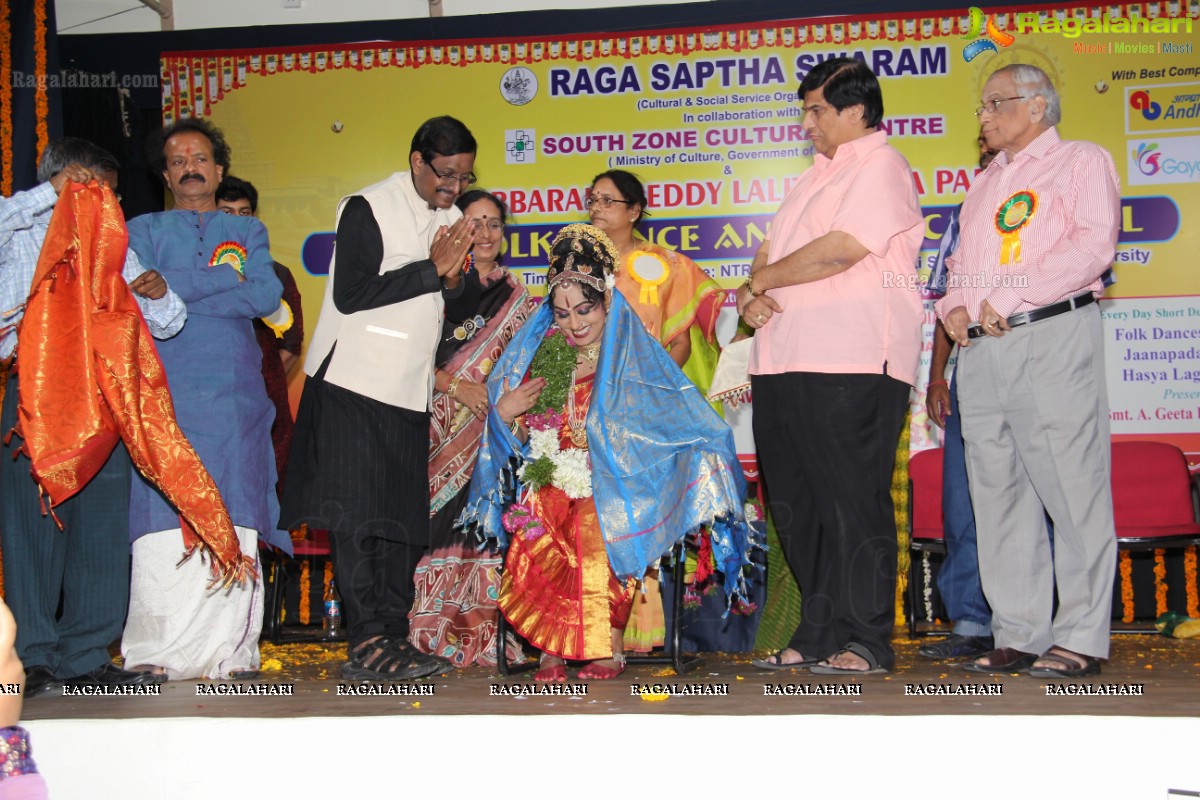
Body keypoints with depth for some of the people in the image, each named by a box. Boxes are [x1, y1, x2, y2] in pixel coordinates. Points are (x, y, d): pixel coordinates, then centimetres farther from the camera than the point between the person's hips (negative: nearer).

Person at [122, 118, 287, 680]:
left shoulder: (248, 232, 20)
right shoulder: (144, 230, 17)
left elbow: (267, 296, 1)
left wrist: (179, 291, -3)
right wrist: (227, 278, -3)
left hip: (235, 395, 1)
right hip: (166, 394, -1)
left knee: (235, 525, -6)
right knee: (165, 526, -9)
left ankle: (230, 651, -4)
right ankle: (159, 654, -6)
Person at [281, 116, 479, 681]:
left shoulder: (450, 220, 15)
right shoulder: (368, 208, -5)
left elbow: (463, 310, 16)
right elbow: (351, 293, -15)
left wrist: (454, 280, -7)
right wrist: (431, 270, -12)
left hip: (410, 391, 7)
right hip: (354, 382, -7)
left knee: (404, 519, 4)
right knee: (356, 518, -8)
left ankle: (393, 636, 8)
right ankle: (367, 642, -7)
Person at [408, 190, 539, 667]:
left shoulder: (517, 298, 16)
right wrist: (456, 386, -13)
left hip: (494, 432, 3)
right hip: (441, 427, -3)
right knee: (439, 525, -9)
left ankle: (480, 635, 1)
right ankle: (428, 632, -3)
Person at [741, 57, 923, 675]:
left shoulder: (881, 168, -4)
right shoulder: (818, 175, 26)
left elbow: (839, 250, -16)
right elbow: (773, 248, 23)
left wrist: (760, 281, -4)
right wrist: (752, 294, 1)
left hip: (850, 367, -9)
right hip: (785, 364, 9)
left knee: (853, 503, -6)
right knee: (796, 505, 9)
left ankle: (867, 642, 1)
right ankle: (819, 633, 18)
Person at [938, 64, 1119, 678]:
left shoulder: (1080, 161, 7)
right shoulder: (984, 183, 27)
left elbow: (1092, 244, -8)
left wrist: (1009, 297, -14)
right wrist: (954, 305, 4)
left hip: (1052, 336, -7)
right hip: (980, 350, 7)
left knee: (1071, 487, -8)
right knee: (998, 494, 4)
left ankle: (1080, 638, -4)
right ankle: (1019, 636, 9)